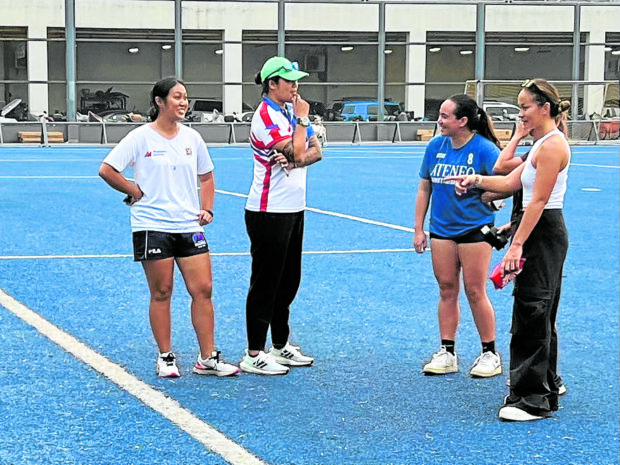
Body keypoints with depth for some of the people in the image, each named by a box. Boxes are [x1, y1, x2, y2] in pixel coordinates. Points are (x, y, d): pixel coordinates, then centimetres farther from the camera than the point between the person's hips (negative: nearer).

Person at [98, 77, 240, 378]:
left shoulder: (192, 138, 9)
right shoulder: (141, 138, -5)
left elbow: (206, 176, 21)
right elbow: (106, 170, -5)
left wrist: (207, 209, 9)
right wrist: (135, 192, -5)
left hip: (189, 226, 4)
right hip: (152, 226, -4)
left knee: (203, 290, -1)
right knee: (161, 293, 2)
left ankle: (207, 358, 7)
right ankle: (165, 358, 13)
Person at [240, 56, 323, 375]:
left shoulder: (293, 110, 11)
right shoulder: (266, 115, -15)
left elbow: (315, 151, 5)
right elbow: (295, 151, -24)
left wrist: (295, 161, -14)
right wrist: (302, 119, -12)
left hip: (294, 209, 9)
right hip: (268, 213, -9)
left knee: (288, 281, 14)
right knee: (265, 282, -4)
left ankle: (280, 345, 24)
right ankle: (254, 355, 2)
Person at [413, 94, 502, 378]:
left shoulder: (484, 149, -12)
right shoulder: (435, 146, 4)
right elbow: (424, 188, 11)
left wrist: (476, 188, -30)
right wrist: (418, 230, 9)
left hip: (475, 229, -5)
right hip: (441, 230, 5)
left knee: (475, 292, -1)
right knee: (446, 290, 8)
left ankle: (490, 354, 12)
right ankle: (447, 354, 16)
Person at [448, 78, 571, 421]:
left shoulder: (552, 145, -16)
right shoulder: (543, 143, 16)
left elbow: (538, 200, -21)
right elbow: (511, 182, 20)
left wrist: (517, 244, -24)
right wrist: (476, 180, 13)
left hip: (543, 234, -11)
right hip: (539, 233, 11)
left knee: (531, 313, -9)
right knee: (540, 314, 15)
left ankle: (532, 400, -5)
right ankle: (546, 387, 25)